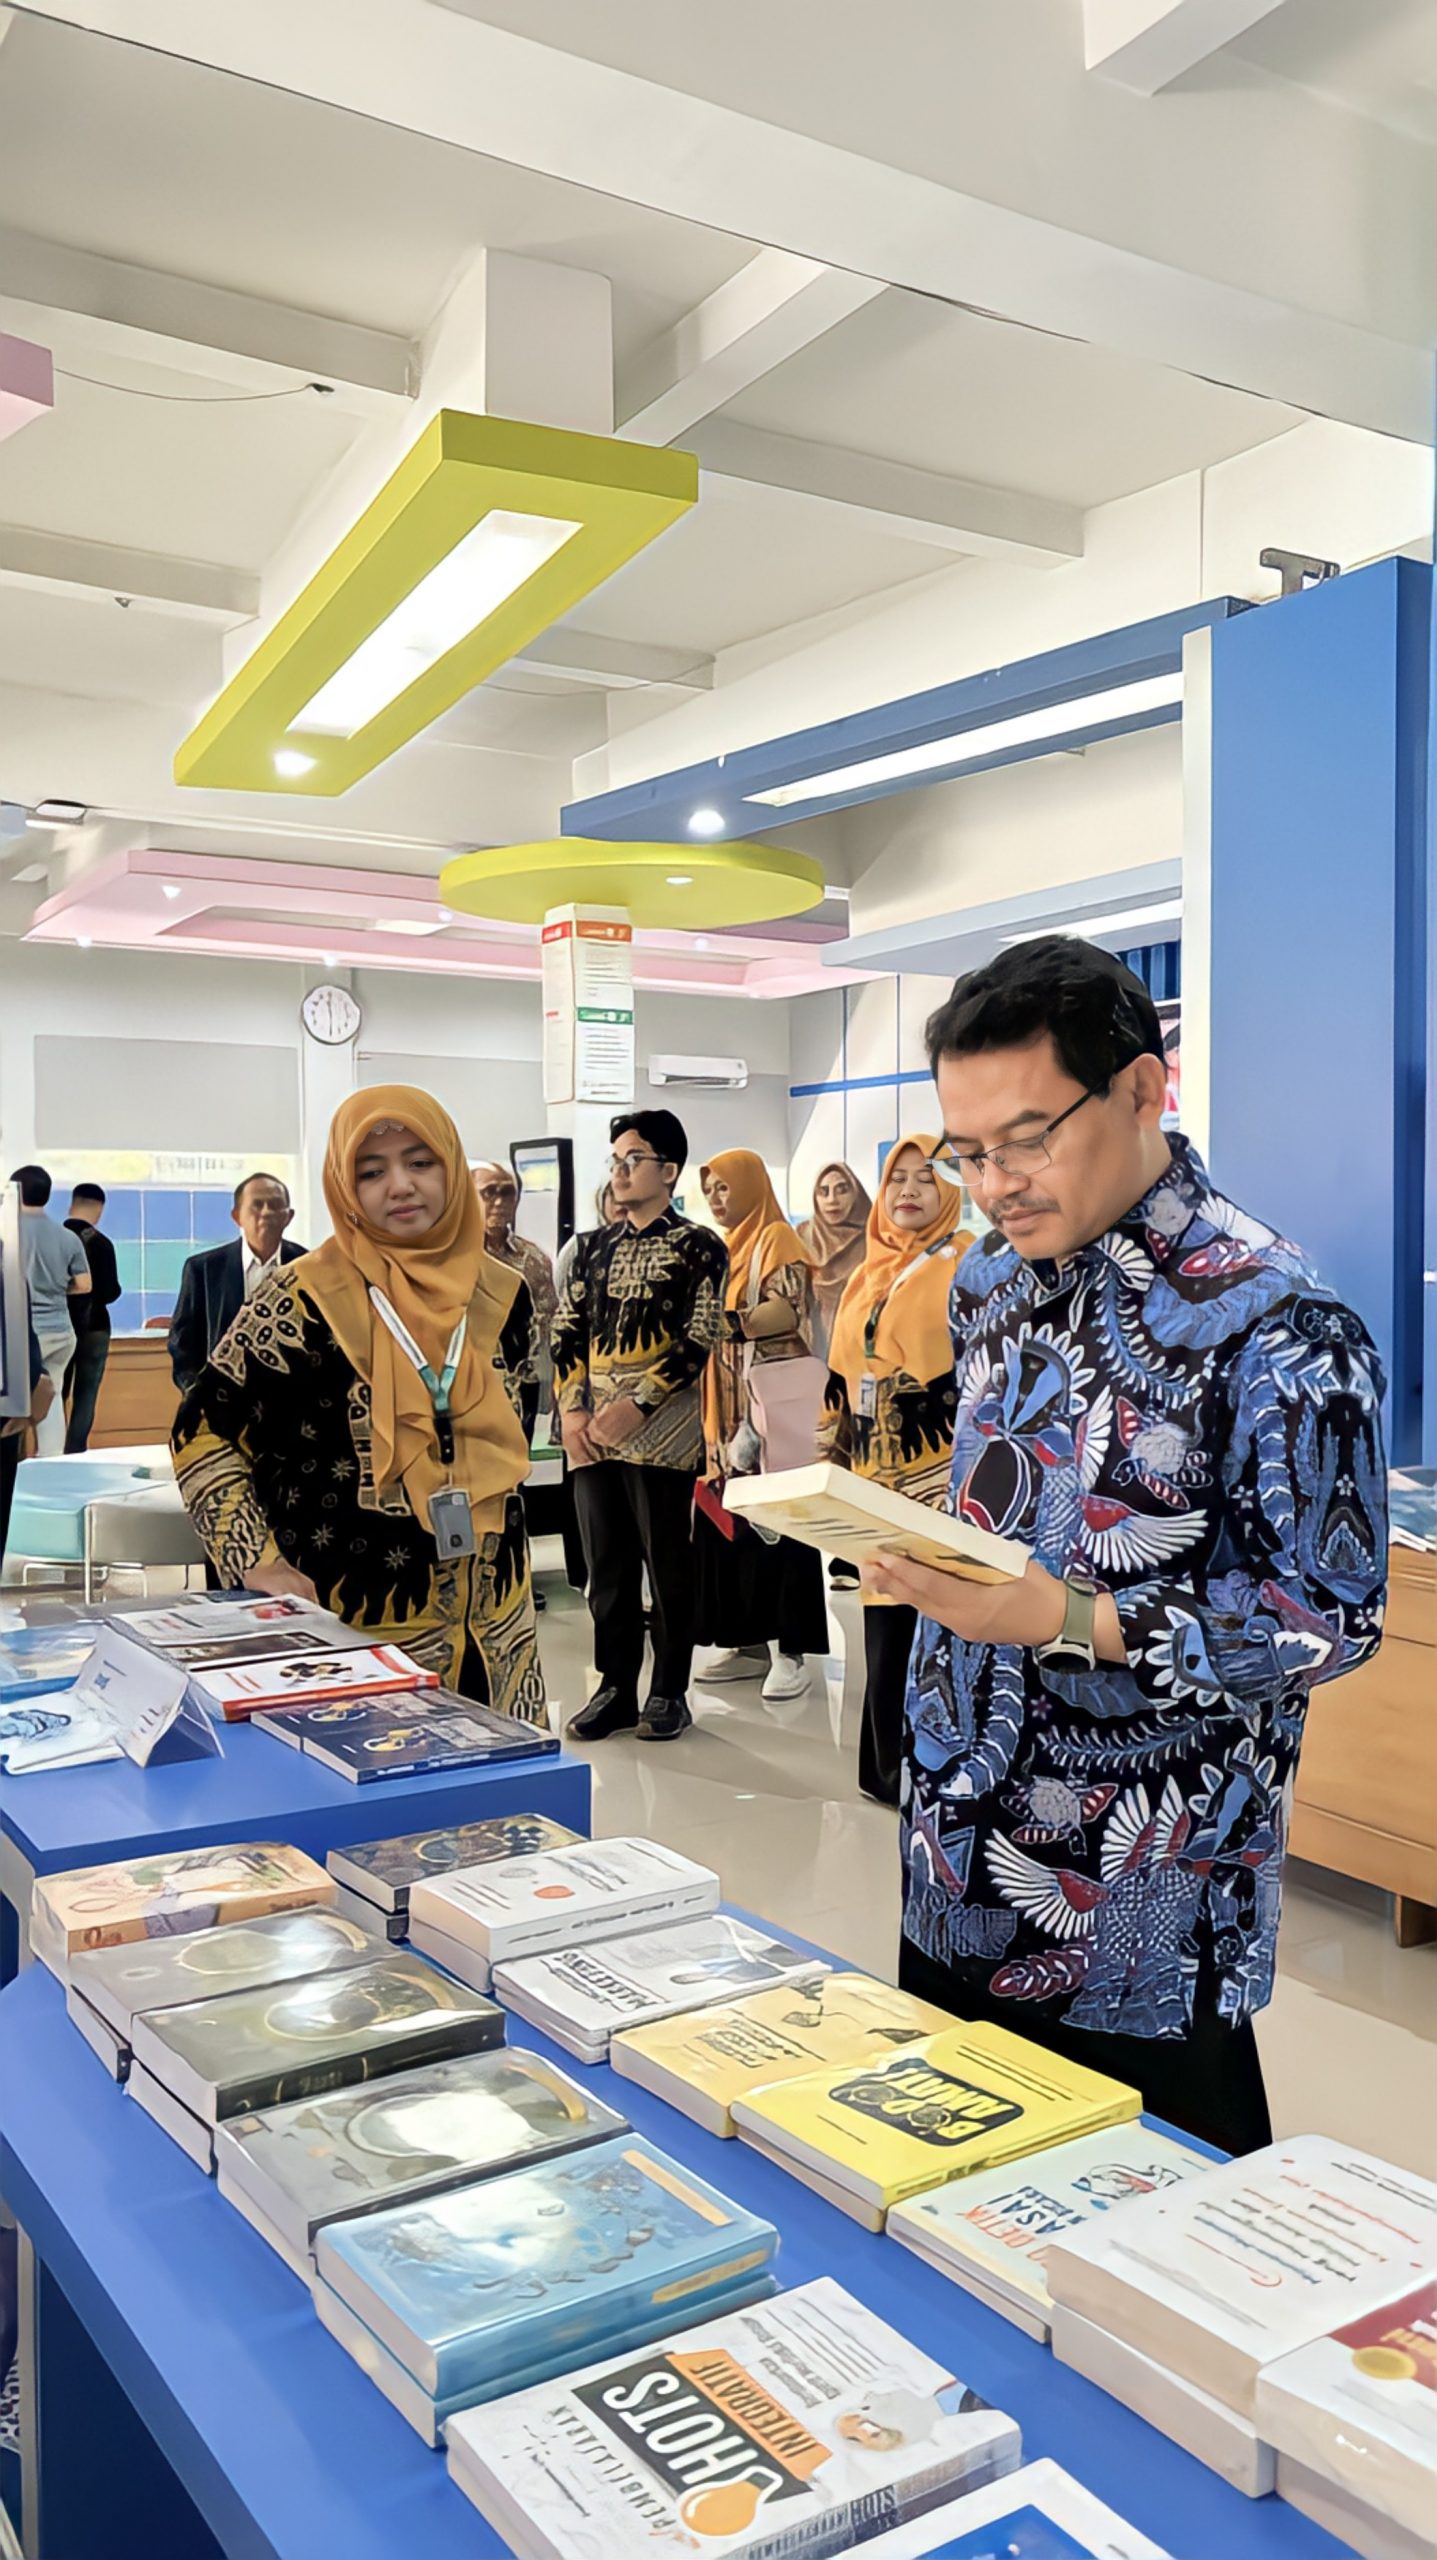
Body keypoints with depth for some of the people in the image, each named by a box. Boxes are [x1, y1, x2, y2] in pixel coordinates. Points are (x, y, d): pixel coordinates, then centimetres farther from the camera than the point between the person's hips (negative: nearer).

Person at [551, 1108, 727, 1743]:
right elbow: (567, 1332, 11)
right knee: (607, 1566, 10)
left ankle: (669, 1692, 16)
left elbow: (696, 1340, -9)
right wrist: (572, 1410, -3)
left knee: (668, 1565, 4)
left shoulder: (698, 1247, -1)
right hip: (593, 1432, 5)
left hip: (661, 1431, -5)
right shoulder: (594, 1247, 14)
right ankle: (615, 1688, 20)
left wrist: (636, 1405, -16)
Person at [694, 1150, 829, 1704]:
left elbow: (788, 1311, -17)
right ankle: (750, 1641, 12)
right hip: (728, 1404, 8)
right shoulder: (726, 1249, 19)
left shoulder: (777, 1239, -4)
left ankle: (792, 1650, -2)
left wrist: (724, 1322, -26)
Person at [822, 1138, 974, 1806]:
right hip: (876, 1468, 6)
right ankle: (890, 1764, 19)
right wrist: (836, 1446, 18)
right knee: (885, 1619, 9)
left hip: (939, 1469, -6)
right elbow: (842, 1370, 21)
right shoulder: (871, 1271, 16)